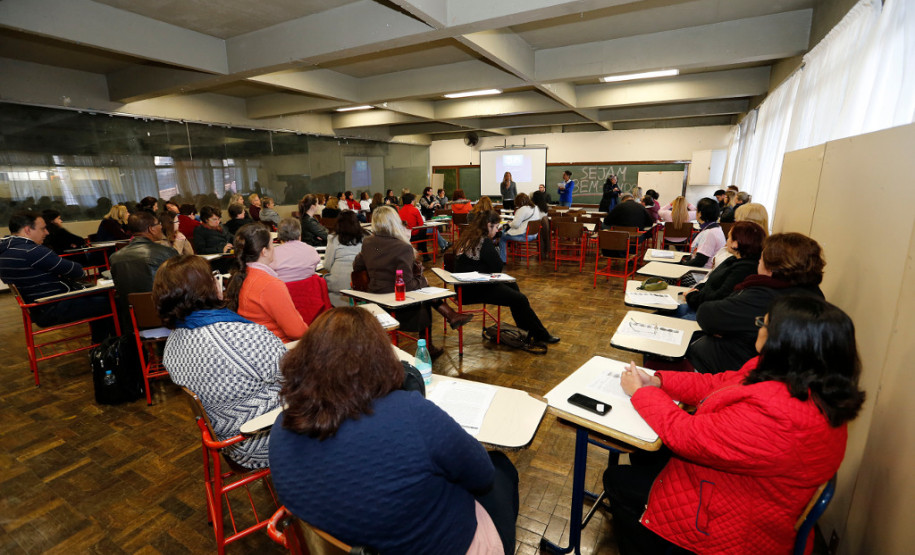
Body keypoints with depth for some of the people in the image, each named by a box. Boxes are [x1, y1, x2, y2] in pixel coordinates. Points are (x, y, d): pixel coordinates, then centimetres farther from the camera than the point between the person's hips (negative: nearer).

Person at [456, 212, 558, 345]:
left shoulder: (467, 238, 11)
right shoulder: (484, 242, -18)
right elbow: (498, 266, -13)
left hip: (467, 285, 11)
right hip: (475, 290, -11)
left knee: (512, 285, 22)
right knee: (520, 300, -7)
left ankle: (525, 330, 27)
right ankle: (540, 335, 9)